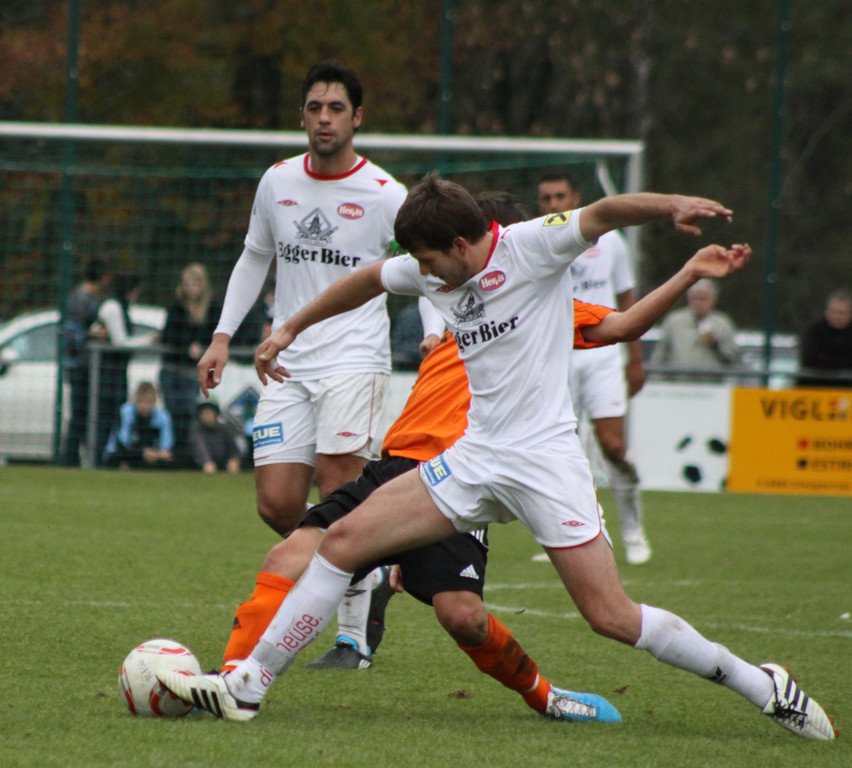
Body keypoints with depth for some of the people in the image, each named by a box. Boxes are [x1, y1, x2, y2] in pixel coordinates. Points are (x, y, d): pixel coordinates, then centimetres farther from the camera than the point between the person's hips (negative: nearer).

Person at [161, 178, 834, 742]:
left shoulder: (531, 247, -11)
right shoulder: (434, 273, 8)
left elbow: (604, 214, -24)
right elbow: (367, 281, 27)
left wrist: (673, 207, -43)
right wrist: (289, 331, 34)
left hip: (546, 458, -7)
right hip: (476, 457, 7)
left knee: (611, 616, -14)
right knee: (344, 540, -2)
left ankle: (760, 685, 2)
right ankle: (249, 683, 5)